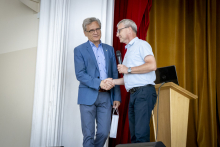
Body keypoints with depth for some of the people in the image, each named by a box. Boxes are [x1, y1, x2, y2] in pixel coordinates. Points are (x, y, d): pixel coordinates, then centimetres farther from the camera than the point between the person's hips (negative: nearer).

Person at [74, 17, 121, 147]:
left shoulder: (109, 49, 14)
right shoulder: (79, 50, 3)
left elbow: (115, 74, 12)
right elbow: (80, 74, -8)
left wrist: (117, 97, 6)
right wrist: (99, 83, -21)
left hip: (106, 97, 3)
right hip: (88, 96, -3)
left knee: (104, 133, 3)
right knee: (88, 135, 1)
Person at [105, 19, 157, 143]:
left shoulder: (141, 45, 0)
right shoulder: (129, 50, 27)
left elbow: (152, 65, -17)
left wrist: (128, 69, -10)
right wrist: (113, 81, 14)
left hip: (144, 92, -9)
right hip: (133, 94, 9)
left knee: (141, 133, -15)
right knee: (134, 134, 5)